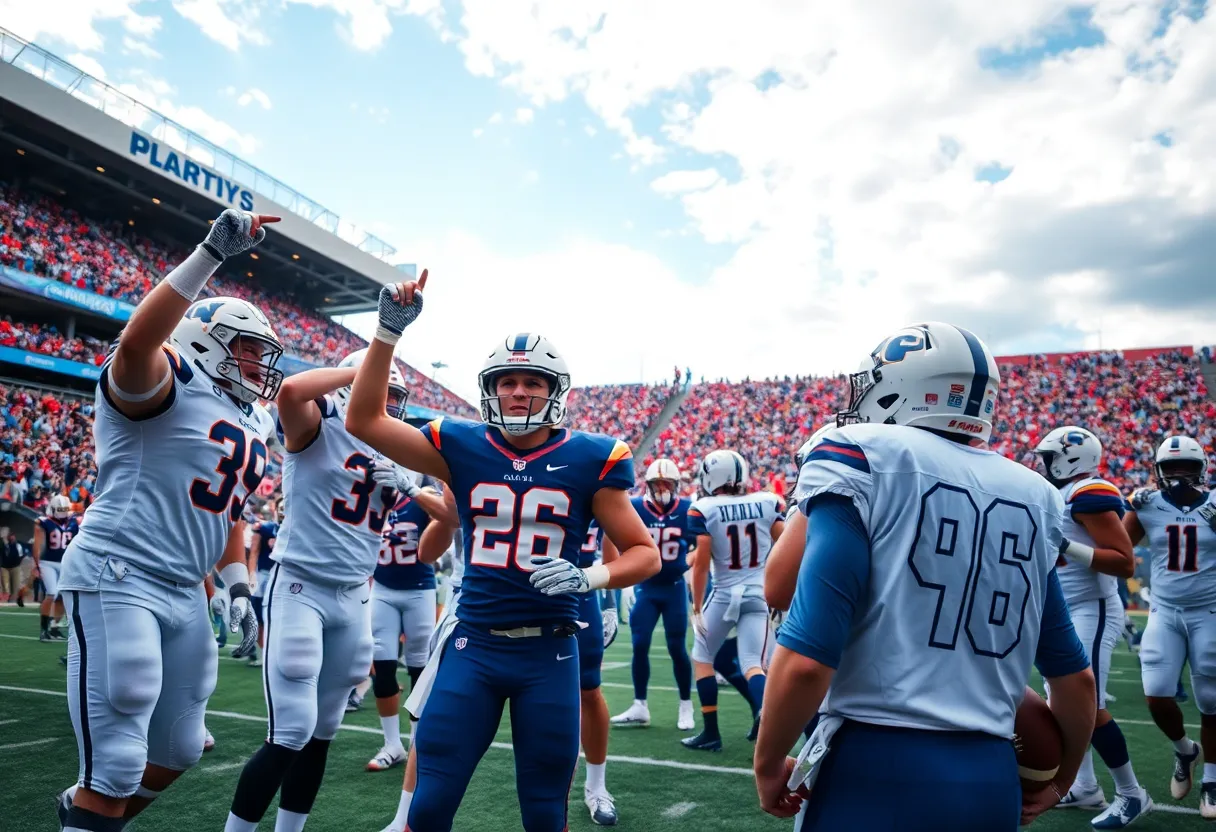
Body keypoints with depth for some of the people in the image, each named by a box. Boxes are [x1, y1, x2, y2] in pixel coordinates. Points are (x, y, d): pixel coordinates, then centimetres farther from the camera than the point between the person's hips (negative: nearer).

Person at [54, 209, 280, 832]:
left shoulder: (253, 425, 17)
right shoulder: (169, 380, -9)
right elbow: (137, 340, -33)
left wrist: (239, 588, 15)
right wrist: (211, 254, -33)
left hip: (186, 596, 9)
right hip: (118, 579, -9)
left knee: (179, 750, 21)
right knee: (115, 770, -7)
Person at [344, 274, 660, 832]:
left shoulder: (590, 460, -6)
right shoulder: (462, 448, 0)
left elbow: (645, 554, -1)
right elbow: (364, 422, -1)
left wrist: (589, 577, -20)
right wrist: (389, 331, -8)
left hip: (549, 653, -1)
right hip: (473, 646, 1)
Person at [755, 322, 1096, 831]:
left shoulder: (864, 460, -11)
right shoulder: (1031, 497, 8)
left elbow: (807, 657, -19)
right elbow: (1074, 674, 14)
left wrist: (768, 766, -4)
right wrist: (1060, 779, 30)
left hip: (876, 767, -5)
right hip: (993, 778, 6)